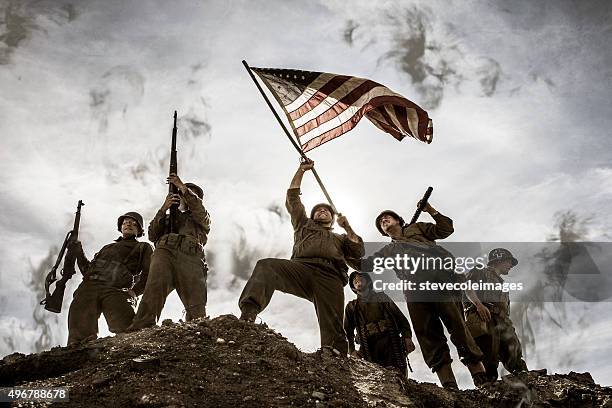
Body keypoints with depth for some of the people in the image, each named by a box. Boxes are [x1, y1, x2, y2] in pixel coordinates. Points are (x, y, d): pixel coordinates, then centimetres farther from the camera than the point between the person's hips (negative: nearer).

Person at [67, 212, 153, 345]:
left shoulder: (143, 248, 26)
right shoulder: (107, 247, 40)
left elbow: (149, 274, 8)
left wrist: (134, 291, -8)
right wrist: (78, 252, 21)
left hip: (116, 291, -3)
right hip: (89, 286, 3)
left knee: (127, 329, -35)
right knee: (79, 330, -23)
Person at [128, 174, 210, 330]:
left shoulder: (204, 219, 36)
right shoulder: (168, 217, 40)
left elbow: (199, 211, 10)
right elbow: (152, 235, 21)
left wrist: (182, 186, 4)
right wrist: (164, 208, 10)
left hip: (191, 257, 1)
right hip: (165, 251, 0)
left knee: (197, 307, -17)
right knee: (155, 285, -30)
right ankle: (142, 329, -40)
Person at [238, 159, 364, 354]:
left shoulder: (340, 238, 40)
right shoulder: (305, 225, 40)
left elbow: (358, 253, 22)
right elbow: (292, 197, 34)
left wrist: (347, 227, 18)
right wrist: (302, 170, 31)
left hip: (330, 275, 1)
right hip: (302, 266, 0)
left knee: (333, 330, -20)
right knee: (266, 266, -31)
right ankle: (248, 313, -49)